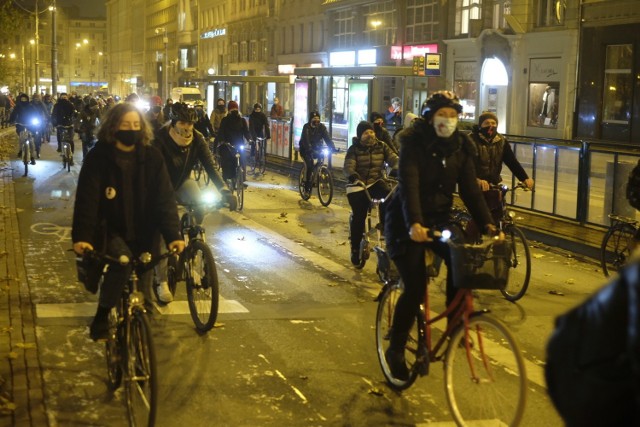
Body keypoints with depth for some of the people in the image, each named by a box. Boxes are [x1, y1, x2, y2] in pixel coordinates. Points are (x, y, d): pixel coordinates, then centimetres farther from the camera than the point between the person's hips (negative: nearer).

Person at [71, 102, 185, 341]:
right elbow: (86, 198, -21)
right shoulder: (98, 157, -13)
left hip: (141, 230, 3)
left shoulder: (152, 157, -8)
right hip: (110, 227, -3)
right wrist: (81, 236, -34)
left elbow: (164, 198, -12)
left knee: (143, 272, 0)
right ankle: (101, 317, -11)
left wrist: (173, 235, -25)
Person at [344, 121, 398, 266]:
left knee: (388, 196, -31)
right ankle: (355, 249, 4)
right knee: (358, 216, -12)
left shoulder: (381, 146, 5)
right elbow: (348, 166, -16)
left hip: (376, 182, 2)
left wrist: (396, 170, -34)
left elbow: (394, 158, -10)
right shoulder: (354, 149, -2)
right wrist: (353, 176, -40)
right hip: (358, 185, -2)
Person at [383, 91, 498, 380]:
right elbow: (408, 184, -27)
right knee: (415, 288, -15)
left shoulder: (461, 147, 1)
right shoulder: (414, 143, -15)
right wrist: (414, 224, -43)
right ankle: (395, 350, 3)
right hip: (407, 224, -4)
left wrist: (487, 223, -17)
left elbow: (469, 188, -4)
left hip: (439, 218, 5)